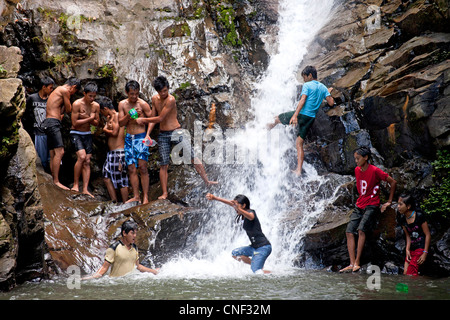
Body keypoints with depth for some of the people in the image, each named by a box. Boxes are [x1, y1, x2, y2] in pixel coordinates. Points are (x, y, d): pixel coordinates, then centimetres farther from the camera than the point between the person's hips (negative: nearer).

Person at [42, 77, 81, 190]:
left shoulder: (57, 91, 26)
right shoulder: (65, 91, -4)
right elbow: (69, 110, 1)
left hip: (49, 122, 10)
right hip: (53, 122, -10)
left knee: (53, 155, 7)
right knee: (60, 152, -15)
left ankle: (53, 180, 6)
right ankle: (56, 181, -19)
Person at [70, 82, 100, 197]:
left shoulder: (96, 106, 2)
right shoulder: (77, 104, -14)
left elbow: (96, 123, 7)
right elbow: (75, 123, -17)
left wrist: (87, 118, -12)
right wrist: (89, 119, -16)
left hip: (87, 134, 5)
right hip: (76, 133, -5)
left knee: (87, 162, -2)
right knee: (81, 157, -23)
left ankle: (85, 189, -3)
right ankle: (75, 184, -12)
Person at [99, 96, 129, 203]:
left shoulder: (116, 116, -10)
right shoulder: (111, 117, 18)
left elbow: (115, 133, -18)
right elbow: (108, 134, 15)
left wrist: (105, 130, 0)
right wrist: (107, 122, 3)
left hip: (118, 152, -10)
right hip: (111, 152, 10)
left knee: (121, 180, -5)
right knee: (106, 176, 9)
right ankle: (114, 201, 14)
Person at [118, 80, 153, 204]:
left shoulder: (143, 104, -5)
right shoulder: (122, 104, 7)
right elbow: (120, 123, 4)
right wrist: (128, 116, -13)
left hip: (141, 137, -4)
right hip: (129, 138, 4)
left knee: (142, 167, -11)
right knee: (131, 169, 2)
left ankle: (145, 197, -11)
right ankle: (136, 196, 7)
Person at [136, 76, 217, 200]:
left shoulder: (171, 100, -17)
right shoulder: (154, 99, 5)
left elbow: (160, 118, -17)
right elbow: (153, 117, 13)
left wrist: (143, 120, -6)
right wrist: (148, 134, 3)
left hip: (175, 132, -5)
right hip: (162, 135, 5)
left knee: (192, 155, -10)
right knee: (163, 165, 3)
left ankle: (207, 181, -3)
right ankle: (165, 193, 9)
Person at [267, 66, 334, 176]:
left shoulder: (307, 85, -7)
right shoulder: (323, 87, 10)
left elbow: (302, 101, -19)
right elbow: (331, 103, 6)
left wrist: (295, 115, -28)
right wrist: (328, 92, 27)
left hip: (301, 114, -6)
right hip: (311, 118, 6)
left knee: (278, 118, 22)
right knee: (299, 144, 8)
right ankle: (299, 170, 2)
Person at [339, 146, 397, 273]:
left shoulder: (375, 171, -12)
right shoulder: (357, 170, 9)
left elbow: (393, 182, -6)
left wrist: (389, 202, -4)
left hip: (371, 206, -7)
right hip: (359, 206, 7)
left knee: (361, 230, -25)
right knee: (349, 232, -9)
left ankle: (357, 262, -24)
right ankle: (352, 264, -12)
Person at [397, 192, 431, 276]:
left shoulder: (419, 216, -16)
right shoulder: (403, 220, 3)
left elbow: (428, 235, -12)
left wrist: (425, 253, -14)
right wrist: (407, 250, -4)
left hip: (421, 248, -7)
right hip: (412, 248, 7)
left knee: (411, 273, -18)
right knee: (405, 273, 2)